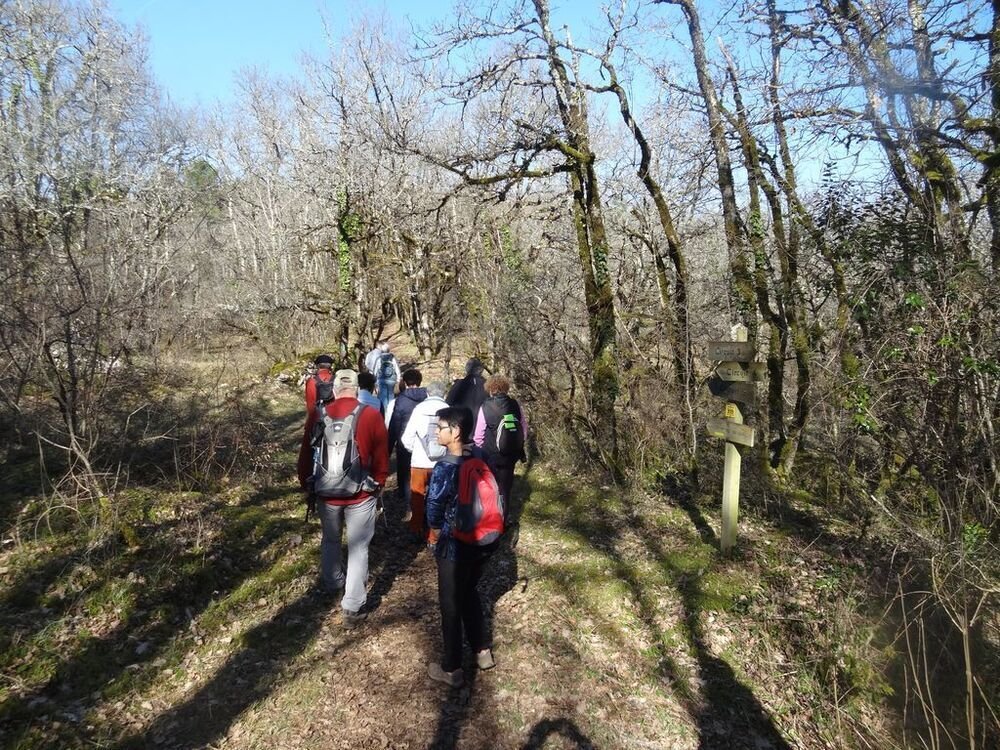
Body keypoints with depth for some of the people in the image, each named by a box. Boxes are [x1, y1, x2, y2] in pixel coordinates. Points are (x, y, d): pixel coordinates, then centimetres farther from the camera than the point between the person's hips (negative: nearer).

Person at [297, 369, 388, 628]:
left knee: (330, 540, 25)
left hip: (325, 492, 3)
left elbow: (305, 454, 3)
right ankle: (353, 608, 10)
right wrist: (378, 485, 11)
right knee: (358, 548, 7)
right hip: (361, 494, -3)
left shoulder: (317, 415, -6)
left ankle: (331, 584, 45)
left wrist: (306, 485, 17)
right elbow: (381, 457, -5)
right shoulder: (371, 415, -11)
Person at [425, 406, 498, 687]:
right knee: (469, 594, 28)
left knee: (451, 605, 13)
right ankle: (483, 651, 40)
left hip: (455, 547, -6)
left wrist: (436, 530, 3)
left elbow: (434, 510, -17)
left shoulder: (444, 468, -24)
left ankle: (452, 669, 30)